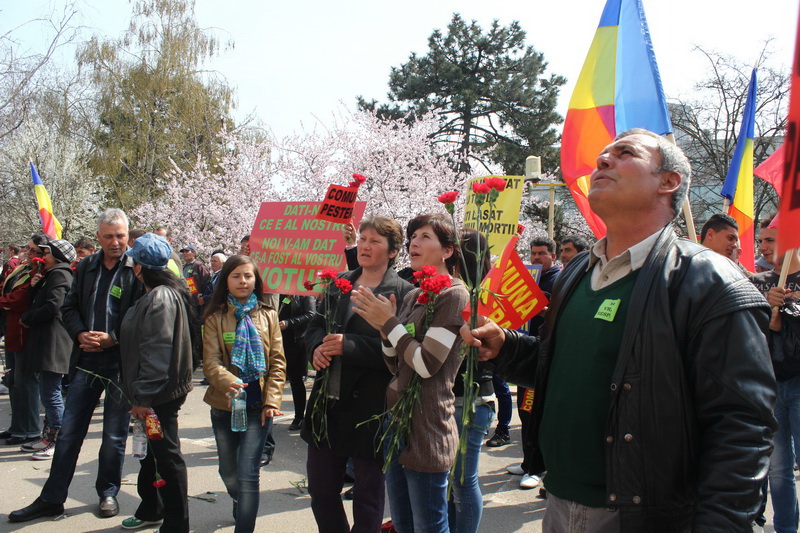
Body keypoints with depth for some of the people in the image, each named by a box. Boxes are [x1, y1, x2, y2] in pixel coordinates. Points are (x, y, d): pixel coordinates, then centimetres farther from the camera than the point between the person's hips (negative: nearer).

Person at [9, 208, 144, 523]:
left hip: (121, 359, -4)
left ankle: (108, 493, 25)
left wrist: (112, 338, -17)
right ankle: (51, 499, 18)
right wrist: (80, 334, -5)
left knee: (114, 434, 8)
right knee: (69, 431, 8)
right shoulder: (86, 267, 9)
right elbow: (69, 307, 12)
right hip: (88, 358, 4)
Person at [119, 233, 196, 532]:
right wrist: (139, 395, 21)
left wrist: (142, 396, -24)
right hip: (151, 393, 11)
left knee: (166, 454, -1)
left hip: (159, 395, -11)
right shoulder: (156, 294, 12)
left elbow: (158, 353, -26)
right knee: (151, 451, 22)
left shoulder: (160, 297, -20)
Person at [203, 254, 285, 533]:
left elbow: (278, 362, 1)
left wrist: (272, 400, -9)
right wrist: (228, 382, -31)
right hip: (225, 404, 1)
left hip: (258, 405, -1)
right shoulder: (216, 318, -1)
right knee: (228, 471, 17)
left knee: (247, 473, -9)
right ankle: (241, 504, 47)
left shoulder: (267, 315, 3)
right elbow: (210, 362, -11)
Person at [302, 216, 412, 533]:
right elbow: (316, 326, 13)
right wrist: (318, 346, -9)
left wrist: (347, 345, -24)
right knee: (320, 488, 17)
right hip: (328, 403, 6)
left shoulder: (402, 293, -9)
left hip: (370, 408, -6)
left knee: (368, 495, 11)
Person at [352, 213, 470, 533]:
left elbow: (427, 364, -19)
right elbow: (396, 367, 13)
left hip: (425, 430, -8)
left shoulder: (454, 295, -12)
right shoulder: (412, 297, 13)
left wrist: (389, 322, -12)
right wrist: (383, 329, -3)